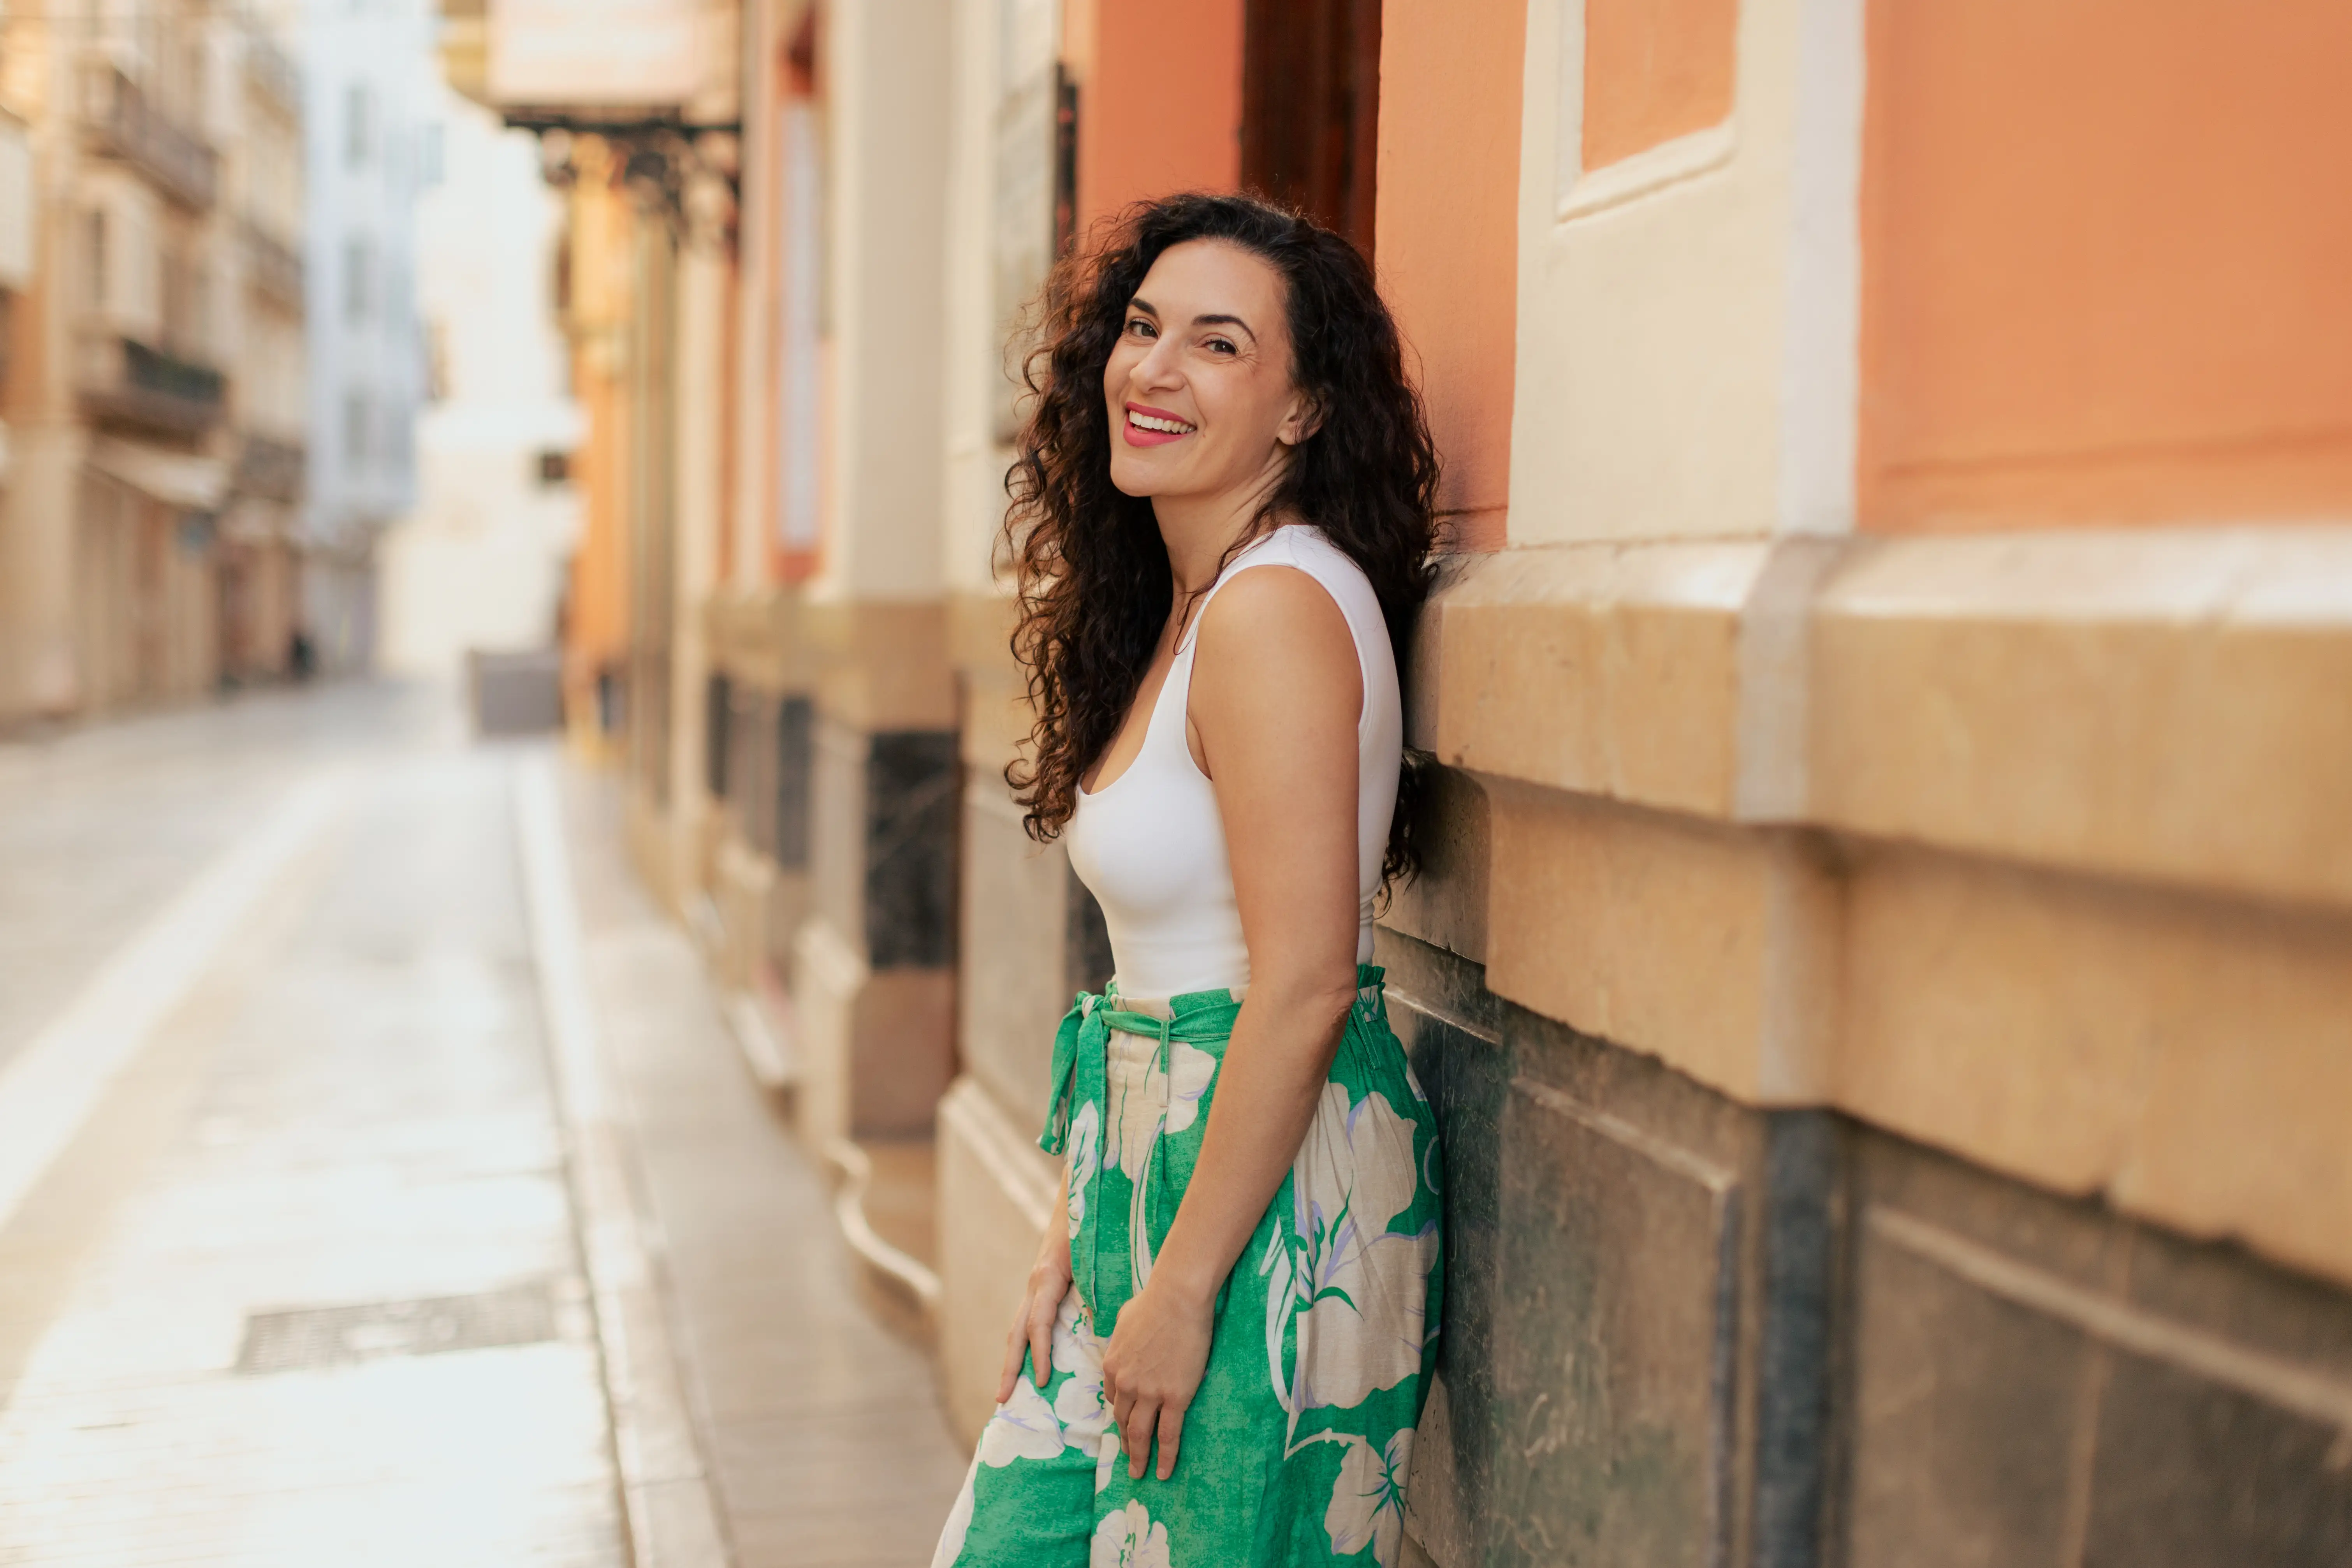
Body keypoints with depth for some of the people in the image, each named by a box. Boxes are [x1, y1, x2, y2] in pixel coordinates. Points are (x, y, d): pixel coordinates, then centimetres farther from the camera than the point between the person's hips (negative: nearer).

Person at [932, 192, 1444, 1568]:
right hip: (1162, 1171, 9)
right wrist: (1076, 1238, 11)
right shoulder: (1181, 604, 12)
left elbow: (1303, 986, -22)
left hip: (1276, 1203, -9)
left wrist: (1182, 1289, -18)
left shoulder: (1275, 611, -17)